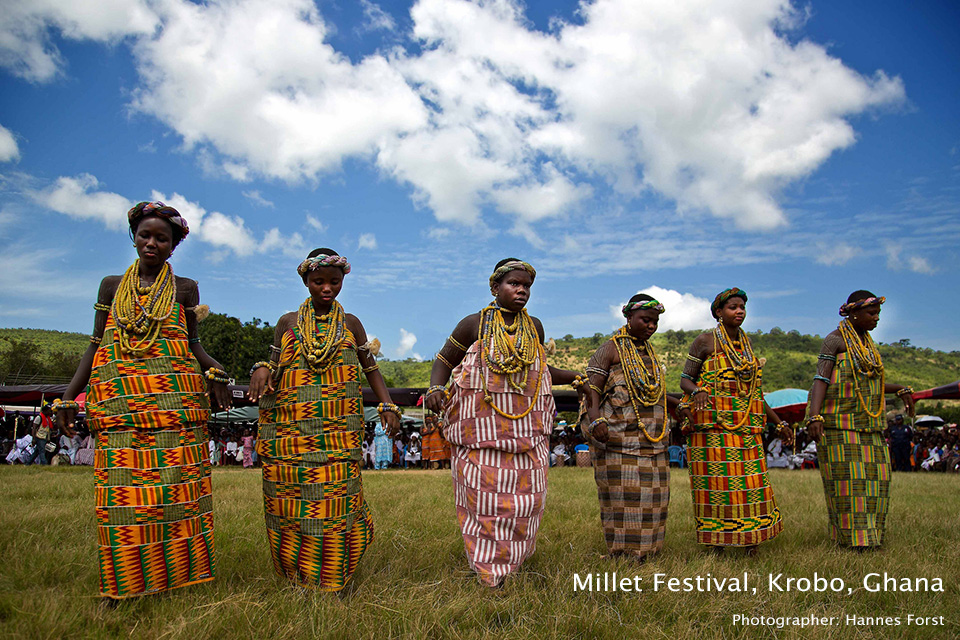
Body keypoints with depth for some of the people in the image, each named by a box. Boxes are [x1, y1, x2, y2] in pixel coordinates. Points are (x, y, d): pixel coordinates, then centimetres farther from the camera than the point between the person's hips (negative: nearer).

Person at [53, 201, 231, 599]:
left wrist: (214, 372, -8)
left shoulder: (184, 288, 12)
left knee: (177, 485, -4)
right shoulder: (111, 285, 16)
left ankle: (178, 574, 4)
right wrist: (69, 394, 7)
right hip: (120, 400, 1)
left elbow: (193, 343, 11)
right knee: (122, 488, -3)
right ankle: (126, 582, 7)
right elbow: (96, 344, 15)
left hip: (174, 399, -1)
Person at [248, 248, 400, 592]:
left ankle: (330, 580, 9)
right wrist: (261, 370, -11)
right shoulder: (288, 322, 13)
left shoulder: (350, 324, 13)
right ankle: (297, 576, 14)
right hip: (290, 430, 1)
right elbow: (275, 367, 13)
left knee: (335, 496, -6)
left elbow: (371, 369, 14)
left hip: (338, 430, 0)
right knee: (290, 497, -2)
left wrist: (388, 405, 0)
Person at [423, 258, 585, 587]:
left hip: (526, 430, 4)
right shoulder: (474, 324, -1)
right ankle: (486, 570, 12)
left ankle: (512, 558, 23)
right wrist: (435, 389, -14)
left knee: (525, 496, 4)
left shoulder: (534, 327, 12)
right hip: (481, 429, -4)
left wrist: (578, 377, 19)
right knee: (484, 496, -2)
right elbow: (443, 361, 5)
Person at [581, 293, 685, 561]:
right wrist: (596, 420, -25)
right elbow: (593, 389, -12)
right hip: (619, 435, -7)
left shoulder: (649, 351, 18)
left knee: (651, 492, 7)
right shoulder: (611, 349, -4)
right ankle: (621, 552, 3)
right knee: (622, 491, -6)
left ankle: (645, 549, 16)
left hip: (651, 437, 7)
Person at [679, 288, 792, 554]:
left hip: (745, 426, 5)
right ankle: (715, 543, 6)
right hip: (713, 424, -5)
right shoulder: (705, 341, -2)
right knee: (715, 480, -4)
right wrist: (698, 392, -27)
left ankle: (751, 541, 13)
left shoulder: (746, 342, 15)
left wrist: (780, 423, 18)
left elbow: (754, 390, 19)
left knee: (751, 480, 3)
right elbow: (684, 380, -3)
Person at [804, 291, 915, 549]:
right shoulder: (835, 340, -7)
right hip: (838, 420, -8)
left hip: (865, 421, 8)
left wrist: (901, 389, 9)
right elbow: (821, 379, -16)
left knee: (873, 474, 4)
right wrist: (814, 417, -28)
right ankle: (850, 536, -3)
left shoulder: (866, 342, 16)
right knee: (846, 476, -8)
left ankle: (866, 530, 14)